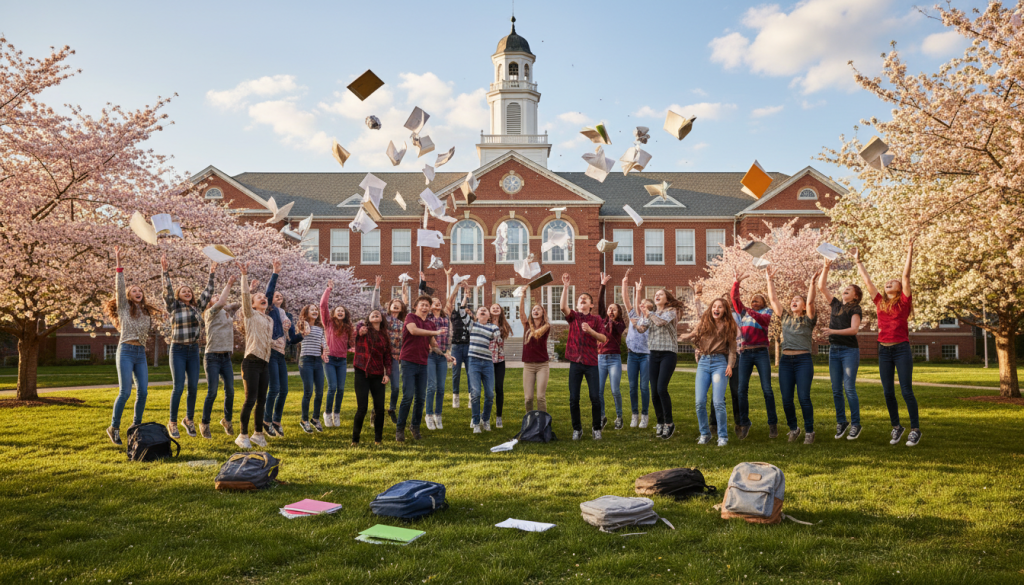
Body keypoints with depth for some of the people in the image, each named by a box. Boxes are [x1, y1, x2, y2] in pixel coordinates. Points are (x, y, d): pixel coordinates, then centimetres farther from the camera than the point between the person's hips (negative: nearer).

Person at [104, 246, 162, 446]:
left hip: (141, 354, 5)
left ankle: (136, 426, 13)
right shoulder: (124, 307, 4)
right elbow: (119, 287, -8)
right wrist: (118, 265, -14)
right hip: (126, 351, -5)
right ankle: (114, 427, 2)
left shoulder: (146, 313, 17)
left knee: (143, 392, -1)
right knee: (125, 392, -12)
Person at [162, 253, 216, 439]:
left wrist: (212, 274, 11)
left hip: (194, 350, 4)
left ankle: (189, 420, 19)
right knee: (178, 387, -6)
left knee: (193, 387, 4)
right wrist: (165, 271, -21)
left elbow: (208, 293, 14)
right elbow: (167, 291, -11)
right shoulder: (174, 307, 1)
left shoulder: (197, 307, 12)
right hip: (178, 350, -4)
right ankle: (172, 423, 6)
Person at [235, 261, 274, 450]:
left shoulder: (270, 320, 17)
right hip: (251, 362, -6)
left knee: (262, 400, 8)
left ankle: (258, 433, 18)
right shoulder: (251, 315, -1)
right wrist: (245, 276, -18)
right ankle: (243, 435, 1)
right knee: (250, 399, -8)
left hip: (265, 363, 6)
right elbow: (245, 296, -13)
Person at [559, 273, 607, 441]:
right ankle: (577, 429, 16)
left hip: (591, 363, -1)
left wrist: (590, 330, -18)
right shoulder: (573, 316, 7)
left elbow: (604, 339, -3)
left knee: (595, 398, -2)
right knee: (573, 399, 2)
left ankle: (596, 428, 14)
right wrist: (565, 286, -17)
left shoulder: (596, 319, 6)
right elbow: (563, 307, -13)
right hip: (575, 362, 1)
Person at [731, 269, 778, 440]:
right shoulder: (744, 311, 18)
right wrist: (736, 282, -6)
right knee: (742, 389, -2)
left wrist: (752, 313, -30)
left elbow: (764, 319, -13)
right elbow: (734, 297, 6)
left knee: (767, 389, -4)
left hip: (761, 353, -3)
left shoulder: (766, 311, 9)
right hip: (745, 353, 3)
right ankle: (744, 424, 4)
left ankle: (773, 424, 2)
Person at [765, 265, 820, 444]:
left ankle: (809, 431, 4)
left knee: (804, 397, -7)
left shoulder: (808, 319, 4)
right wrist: (769, 280, 7)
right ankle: (793, 428, 20)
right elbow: (773, 299, 10)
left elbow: (810, 302, -13)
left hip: (803, 360, -4)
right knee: (786, 399, 2)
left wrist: (812, 284, -22)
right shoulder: (785, 318, 14)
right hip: (786, 360, 4)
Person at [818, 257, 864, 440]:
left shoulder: (855, 309, 0)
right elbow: (821, 287, 14)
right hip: (834, 350, 5)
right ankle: (841, 422, 14)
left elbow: (854, 329, -13)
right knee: (836, 390, 5)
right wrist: (826, 267, 8)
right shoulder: (836, 305, 15)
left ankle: (855, 424, 1)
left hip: (849, 350, -5)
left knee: (849, 388, -7)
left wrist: (834, 331, -23)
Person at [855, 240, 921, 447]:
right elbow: (867, 281, 15)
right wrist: (858, 261, 19)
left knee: (906, 391, -3)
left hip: (902, 349, -4)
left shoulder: (903, 301, 2)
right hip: (884, 351, 4)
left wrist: (910, 253, -9)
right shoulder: (880, 302, 11)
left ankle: (915, 429, 6)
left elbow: (906, 276, -6)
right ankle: (896, 427, 20)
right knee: (888, 392, 7)